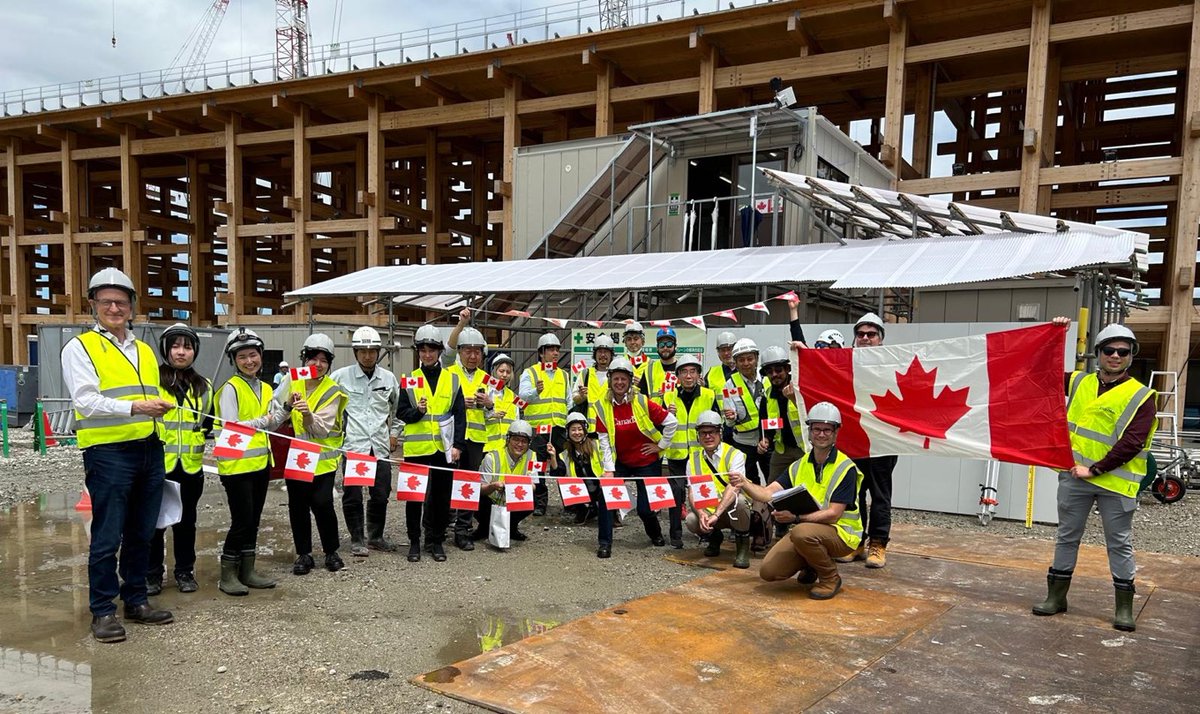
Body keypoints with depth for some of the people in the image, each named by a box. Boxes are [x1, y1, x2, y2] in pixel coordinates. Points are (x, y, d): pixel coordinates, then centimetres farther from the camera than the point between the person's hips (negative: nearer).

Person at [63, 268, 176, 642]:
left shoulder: (145, 351, 18)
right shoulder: (80, 347, -1)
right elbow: (85, 401, -13)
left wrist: (160, 407, 6)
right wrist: (134, 407, -23)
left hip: (149, 451, 6)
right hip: (108, 453, -6)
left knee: (141, 533, 12)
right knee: (107, 537, -2)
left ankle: (136, 600, 23)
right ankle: (103, 611, 9)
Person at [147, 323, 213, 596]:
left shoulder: (203, 387, 12)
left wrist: (210, 434, 1)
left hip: (191, 465, 4)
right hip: (159, 463, -3)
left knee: (186, 520, 12)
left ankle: (185, 571, 23)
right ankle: (152, 573, 17)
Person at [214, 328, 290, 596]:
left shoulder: (266, 389, 12)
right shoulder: (230, 388, -9)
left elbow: (269, 426, 11)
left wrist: (286, 409, -2)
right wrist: (261, 422, -18)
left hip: (260, 462, 7)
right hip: (236, 464, -7)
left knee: (253, 520, 13)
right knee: (242, 521, -4)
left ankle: (247, 572, 22)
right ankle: (227, 575, 8)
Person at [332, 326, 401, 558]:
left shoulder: (389, 378, 7)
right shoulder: (340, 377, -2)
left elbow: (398, 408, 21)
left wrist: (394, 433, 16)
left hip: (380, 445, 3)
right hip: (352, 444, -3)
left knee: (381, 494, 9)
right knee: (352, 495, 2)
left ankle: (375, 536, 26)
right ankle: (357, 539, 17)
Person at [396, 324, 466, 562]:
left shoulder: (452, 379, 5)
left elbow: (460, 415, 3)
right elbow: (401, 413, 1)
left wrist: (458, 445, -4)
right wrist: (417, 411, -19)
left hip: (444, 448, 1)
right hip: (416, 448, -1)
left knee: (442, 496, 8)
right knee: (414, 496, 5)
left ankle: (436, 541, 21)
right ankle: (414, 541, 18)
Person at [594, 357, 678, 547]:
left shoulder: (642, 402, -13)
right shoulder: (602, 406, -7)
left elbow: (671, 421, -8)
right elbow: (604, 440, -9)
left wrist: (661, 445, -3)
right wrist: (609, 469, -15)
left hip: (647, 462, -2)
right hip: (620, 462, 2)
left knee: (645, 508, 1)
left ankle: (655, 534, 34)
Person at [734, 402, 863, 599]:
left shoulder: (846, 468, -13)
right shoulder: (800, 465, 4)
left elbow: (833, 514, -21)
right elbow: (768, 493, -6)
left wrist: (796, 518, -34)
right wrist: (744, 484, -26)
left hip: (840, 533, -5)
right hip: (806, 526, 5)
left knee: (802, 532, -37)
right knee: (768, 571, -10)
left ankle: (830, 578, -10)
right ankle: (811, 564, 19)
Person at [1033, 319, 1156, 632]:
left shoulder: (1141, 396, -5)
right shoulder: (1079, 382, 8)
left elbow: (1132, 444, -13)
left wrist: (1095, 469, -15)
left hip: (1115, 481, -4)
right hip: (1073, 476, 4)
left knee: (1120, 543, 6)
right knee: (1067, 536, 12)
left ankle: (1124, 605, 18)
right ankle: (1057, 595, 23)